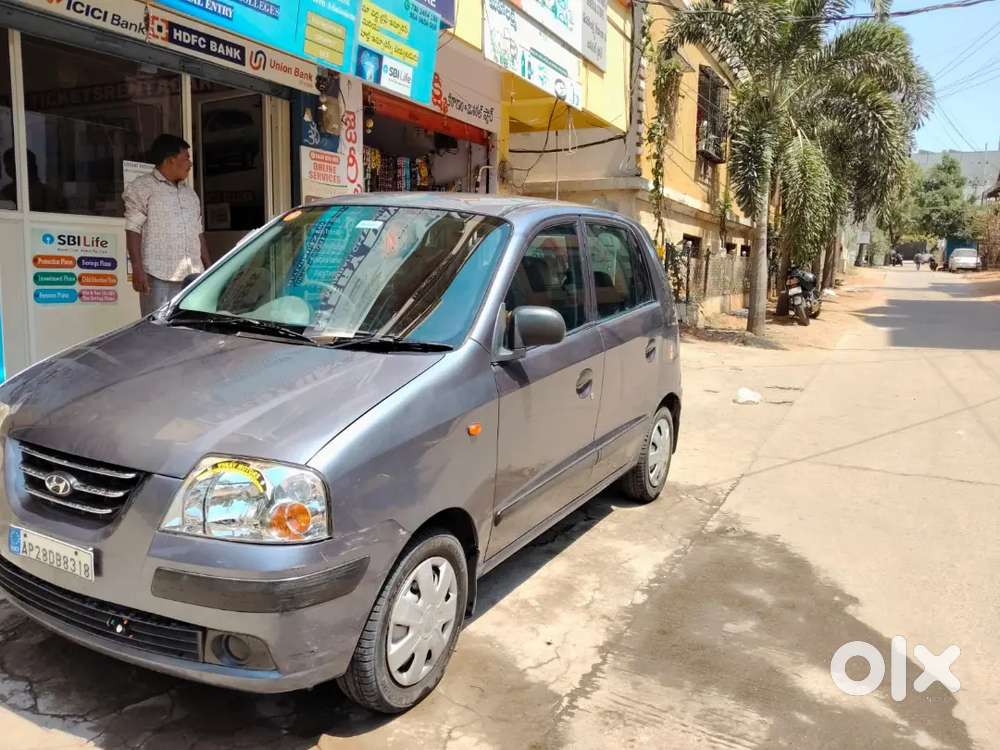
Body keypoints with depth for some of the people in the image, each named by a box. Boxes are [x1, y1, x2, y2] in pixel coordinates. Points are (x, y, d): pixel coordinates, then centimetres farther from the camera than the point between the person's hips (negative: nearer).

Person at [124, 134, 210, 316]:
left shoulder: (190, 193, 23)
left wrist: (209, 267, 17)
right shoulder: (142, 188, 1)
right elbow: (133, 230, -6)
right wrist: (137, 268, -15)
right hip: (159, 275, -6)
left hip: (192, 274, 6)